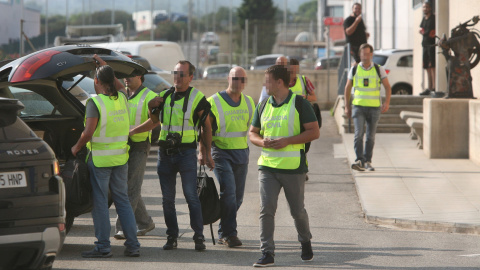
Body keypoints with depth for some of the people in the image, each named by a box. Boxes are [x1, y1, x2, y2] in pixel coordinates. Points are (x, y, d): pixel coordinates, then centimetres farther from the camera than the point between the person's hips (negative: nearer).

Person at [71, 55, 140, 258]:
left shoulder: (95, 102, -14)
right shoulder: (122, 98, 5)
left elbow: (89, 132, -21)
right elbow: (119, 86, 31)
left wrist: (76, 148, -4)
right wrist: (104, 65, 35)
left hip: (100, 159, -6)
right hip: (120, 157, 6)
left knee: (99, 203, 1)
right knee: (122, 200, 11)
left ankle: (103, 247, 2)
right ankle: (133, 245, 9)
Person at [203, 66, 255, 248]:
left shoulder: (248, 102, 11)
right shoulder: (215, 102, -5)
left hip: (242, 153, 6)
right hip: (222, 152, -5)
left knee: (237, 197, 7)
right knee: (228, 192, -18)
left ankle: (223, 233, 20)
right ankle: (229, 234, -13)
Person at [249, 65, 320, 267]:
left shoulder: (299, 104, -4)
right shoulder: (263, 106, 11)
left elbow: (314, 132, -9)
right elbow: (252, 133, 18)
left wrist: (287, 141, -18)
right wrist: (262, 141, -7)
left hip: (293, 167, -4)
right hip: (267, 166, 4)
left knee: (297, 211, 9)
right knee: (266, 210, -8)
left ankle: (305, 242, 34)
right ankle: (267, 253, -6)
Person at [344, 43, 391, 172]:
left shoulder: (379, 69, 2)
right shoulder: (354, 69, 5)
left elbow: (387, 87, 4)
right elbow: (347, 88, 13)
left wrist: (387, 102, -10)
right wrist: (347, 106, 9)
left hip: (374, 107, 0)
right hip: (358, 106, 0)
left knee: (371, 136, 5)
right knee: (359, 134, -15)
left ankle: (367, 161, 17)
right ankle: (359, 160, -20)